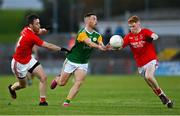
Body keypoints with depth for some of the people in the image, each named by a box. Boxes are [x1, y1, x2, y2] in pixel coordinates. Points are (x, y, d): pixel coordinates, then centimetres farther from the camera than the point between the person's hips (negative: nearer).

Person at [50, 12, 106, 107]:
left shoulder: (97, 35, -2)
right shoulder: (82, 33, -22)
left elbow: (101, 45, -19)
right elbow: (89, 43, -40)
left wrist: (105, 47, -43)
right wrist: (99, 46, -59)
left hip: (83, 64, 4)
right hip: (71, 61, -4)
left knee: (78, 83, -15)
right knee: (62, 83, 9)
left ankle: (67, 102, -7)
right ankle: (57, 79, 45)